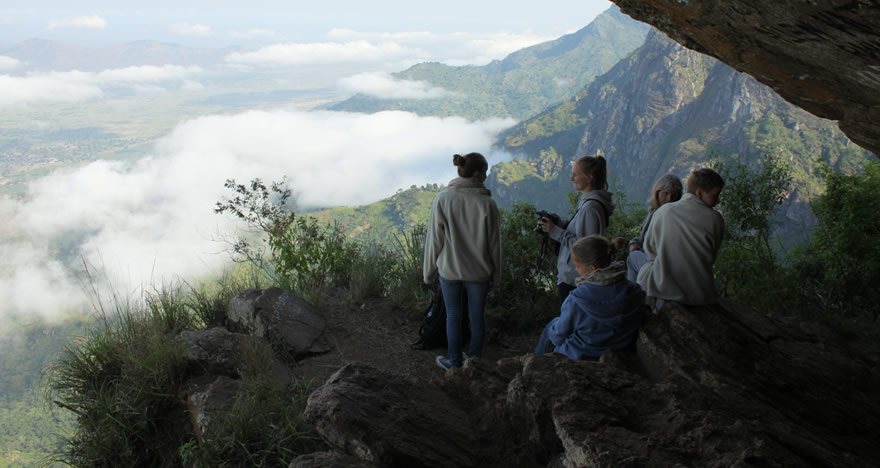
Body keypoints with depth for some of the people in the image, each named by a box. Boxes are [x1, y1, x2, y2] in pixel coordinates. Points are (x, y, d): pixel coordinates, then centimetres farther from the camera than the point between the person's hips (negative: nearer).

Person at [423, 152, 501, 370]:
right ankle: (474, 360, 29)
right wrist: (495, 274, 7)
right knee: (477, 315, 15)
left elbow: (434, 238, -7)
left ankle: (455, 361, 28)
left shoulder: (442, 199, -13)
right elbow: (494, 244, -7)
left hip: (449, 269, 0)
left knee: (453, 315, 14)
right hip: (478, 271, 0)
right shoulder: (487, 204, -15)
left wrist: (429, 271, 6)